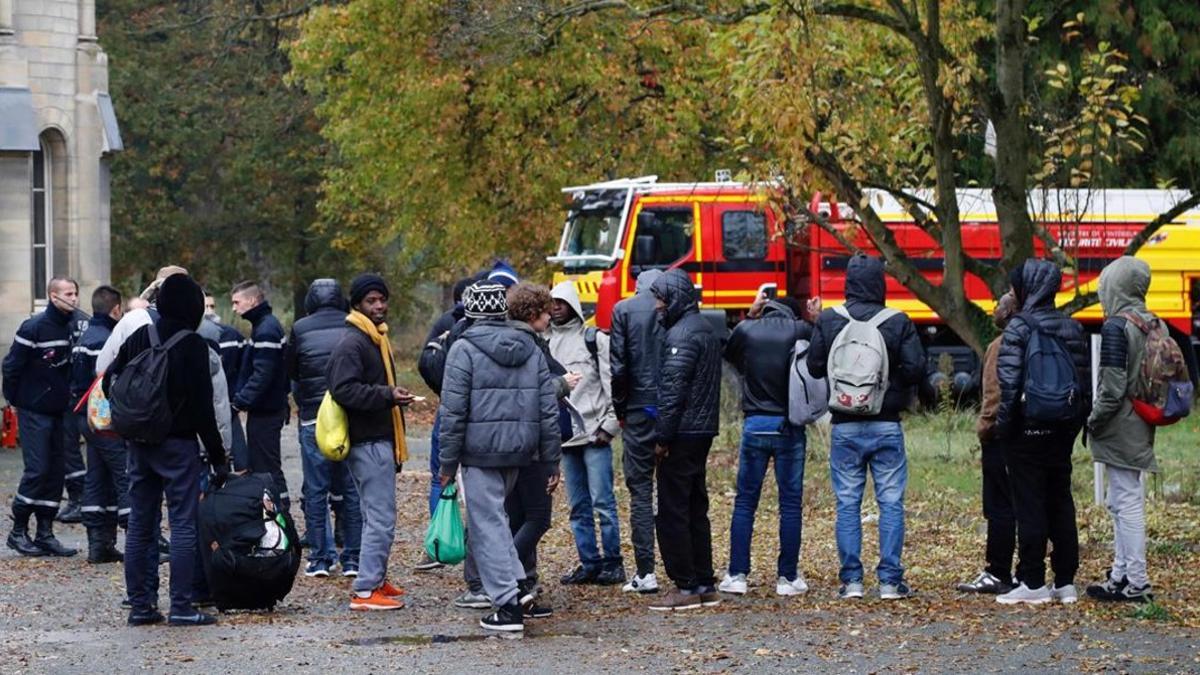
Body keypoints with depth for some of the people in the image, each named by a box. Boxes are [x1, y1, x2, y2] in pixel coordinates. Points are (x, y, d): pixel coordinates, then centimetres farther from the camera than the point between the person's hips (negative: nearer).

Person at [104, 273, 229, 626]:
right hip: (178, 444, -6)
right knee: (184, 524, -3)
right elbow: (202, 406, -12)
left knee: (140, 525, 10)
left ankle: (140, 604, 12)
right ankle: (182, 606, -7)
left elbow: (109, 381, 10)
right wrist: (218, 457, -7)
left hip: (139, 443, 6)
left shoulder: (139, 338, 5)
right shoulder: (193, 345, -11)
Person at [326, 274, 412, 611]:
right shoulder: (352, 343, -13)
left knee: (377, 515, 17)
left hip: (380, 441, 11)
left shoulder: (377, 338, 20)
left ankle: (376, 579, 27)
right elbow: (343, 389, -24)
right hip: (368, 443, -11)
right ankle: (365, 591, -10)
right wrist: (387, 395, -28)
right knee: (381, 518, -11)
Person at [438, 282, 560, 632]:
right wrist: (550, 459, 13)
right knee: (495, 515, 23)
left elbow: (454, 412, -11)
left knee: (487, 524, -2)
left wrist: (448, 462, -5)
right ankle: (517, 583, 14)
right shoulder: (530, 348, 10)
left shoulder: (464, 349, -7)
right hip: (520, 450, 6)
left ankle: (508, 605, -5)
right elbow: (548, 409, 9)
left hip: (481, 450, -6)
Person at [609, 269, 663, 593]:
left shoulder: (624, 310, -2)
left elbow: (618, 366, -5)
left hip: (640, 408, -2)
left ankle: (645, 572, -2)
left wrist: (620, 409, 6)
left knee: (640, 488, 3)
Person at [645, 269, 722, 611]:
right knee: (696, 509, 14)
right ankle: (704, 585, 17)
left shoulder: (682, 335, -15)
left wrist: (662, 436, -17)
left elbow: (672, 390, -20)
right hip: (703, 430, 10)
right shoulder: (705, 329, 17)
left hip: (683, 433, -10)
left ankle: (685, 587, -6)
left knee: (672, 511, -6)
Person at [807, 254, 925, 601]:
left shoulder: (829, 320, -4)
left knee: (848, 502, 7)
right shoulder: (898, 322, -7)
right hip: (887, 425, -1)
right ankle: (890, 580, 2)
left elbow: (814, 366, 0)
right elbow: (916, 368, -9)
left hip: (845, 426, 1)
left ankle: (851, 580, 5)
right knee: (891, 501, 4)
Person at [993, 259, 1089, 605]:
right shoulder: (1072, 327, 9)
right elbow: (1084, 380, 10)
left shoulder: (1019, 326, -10)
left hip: (1028, 429, -6)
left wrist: (1003, 423, -8)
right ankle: (1065, 582, 13)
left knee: (1029, 504, -2)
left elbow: (1009, 381, -17)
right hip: (1062, 430, 6)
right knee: (1061, 502, 11)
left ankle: (1033, 583, -2)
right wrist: (1077, 422, 15)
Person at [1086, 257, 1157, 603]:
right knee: (1122, 502, 17)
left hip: (1119, 427, -9)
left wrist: (1094, 420, -8)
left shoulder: (1116, 326, -17)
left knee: (1127, 500, -5)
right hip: (1140, 428, 9)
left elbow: (1113, 387, -20)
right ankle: (1121, 574, 24)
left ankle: (1137, 583, -4)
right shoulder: (1153, 324, 8)